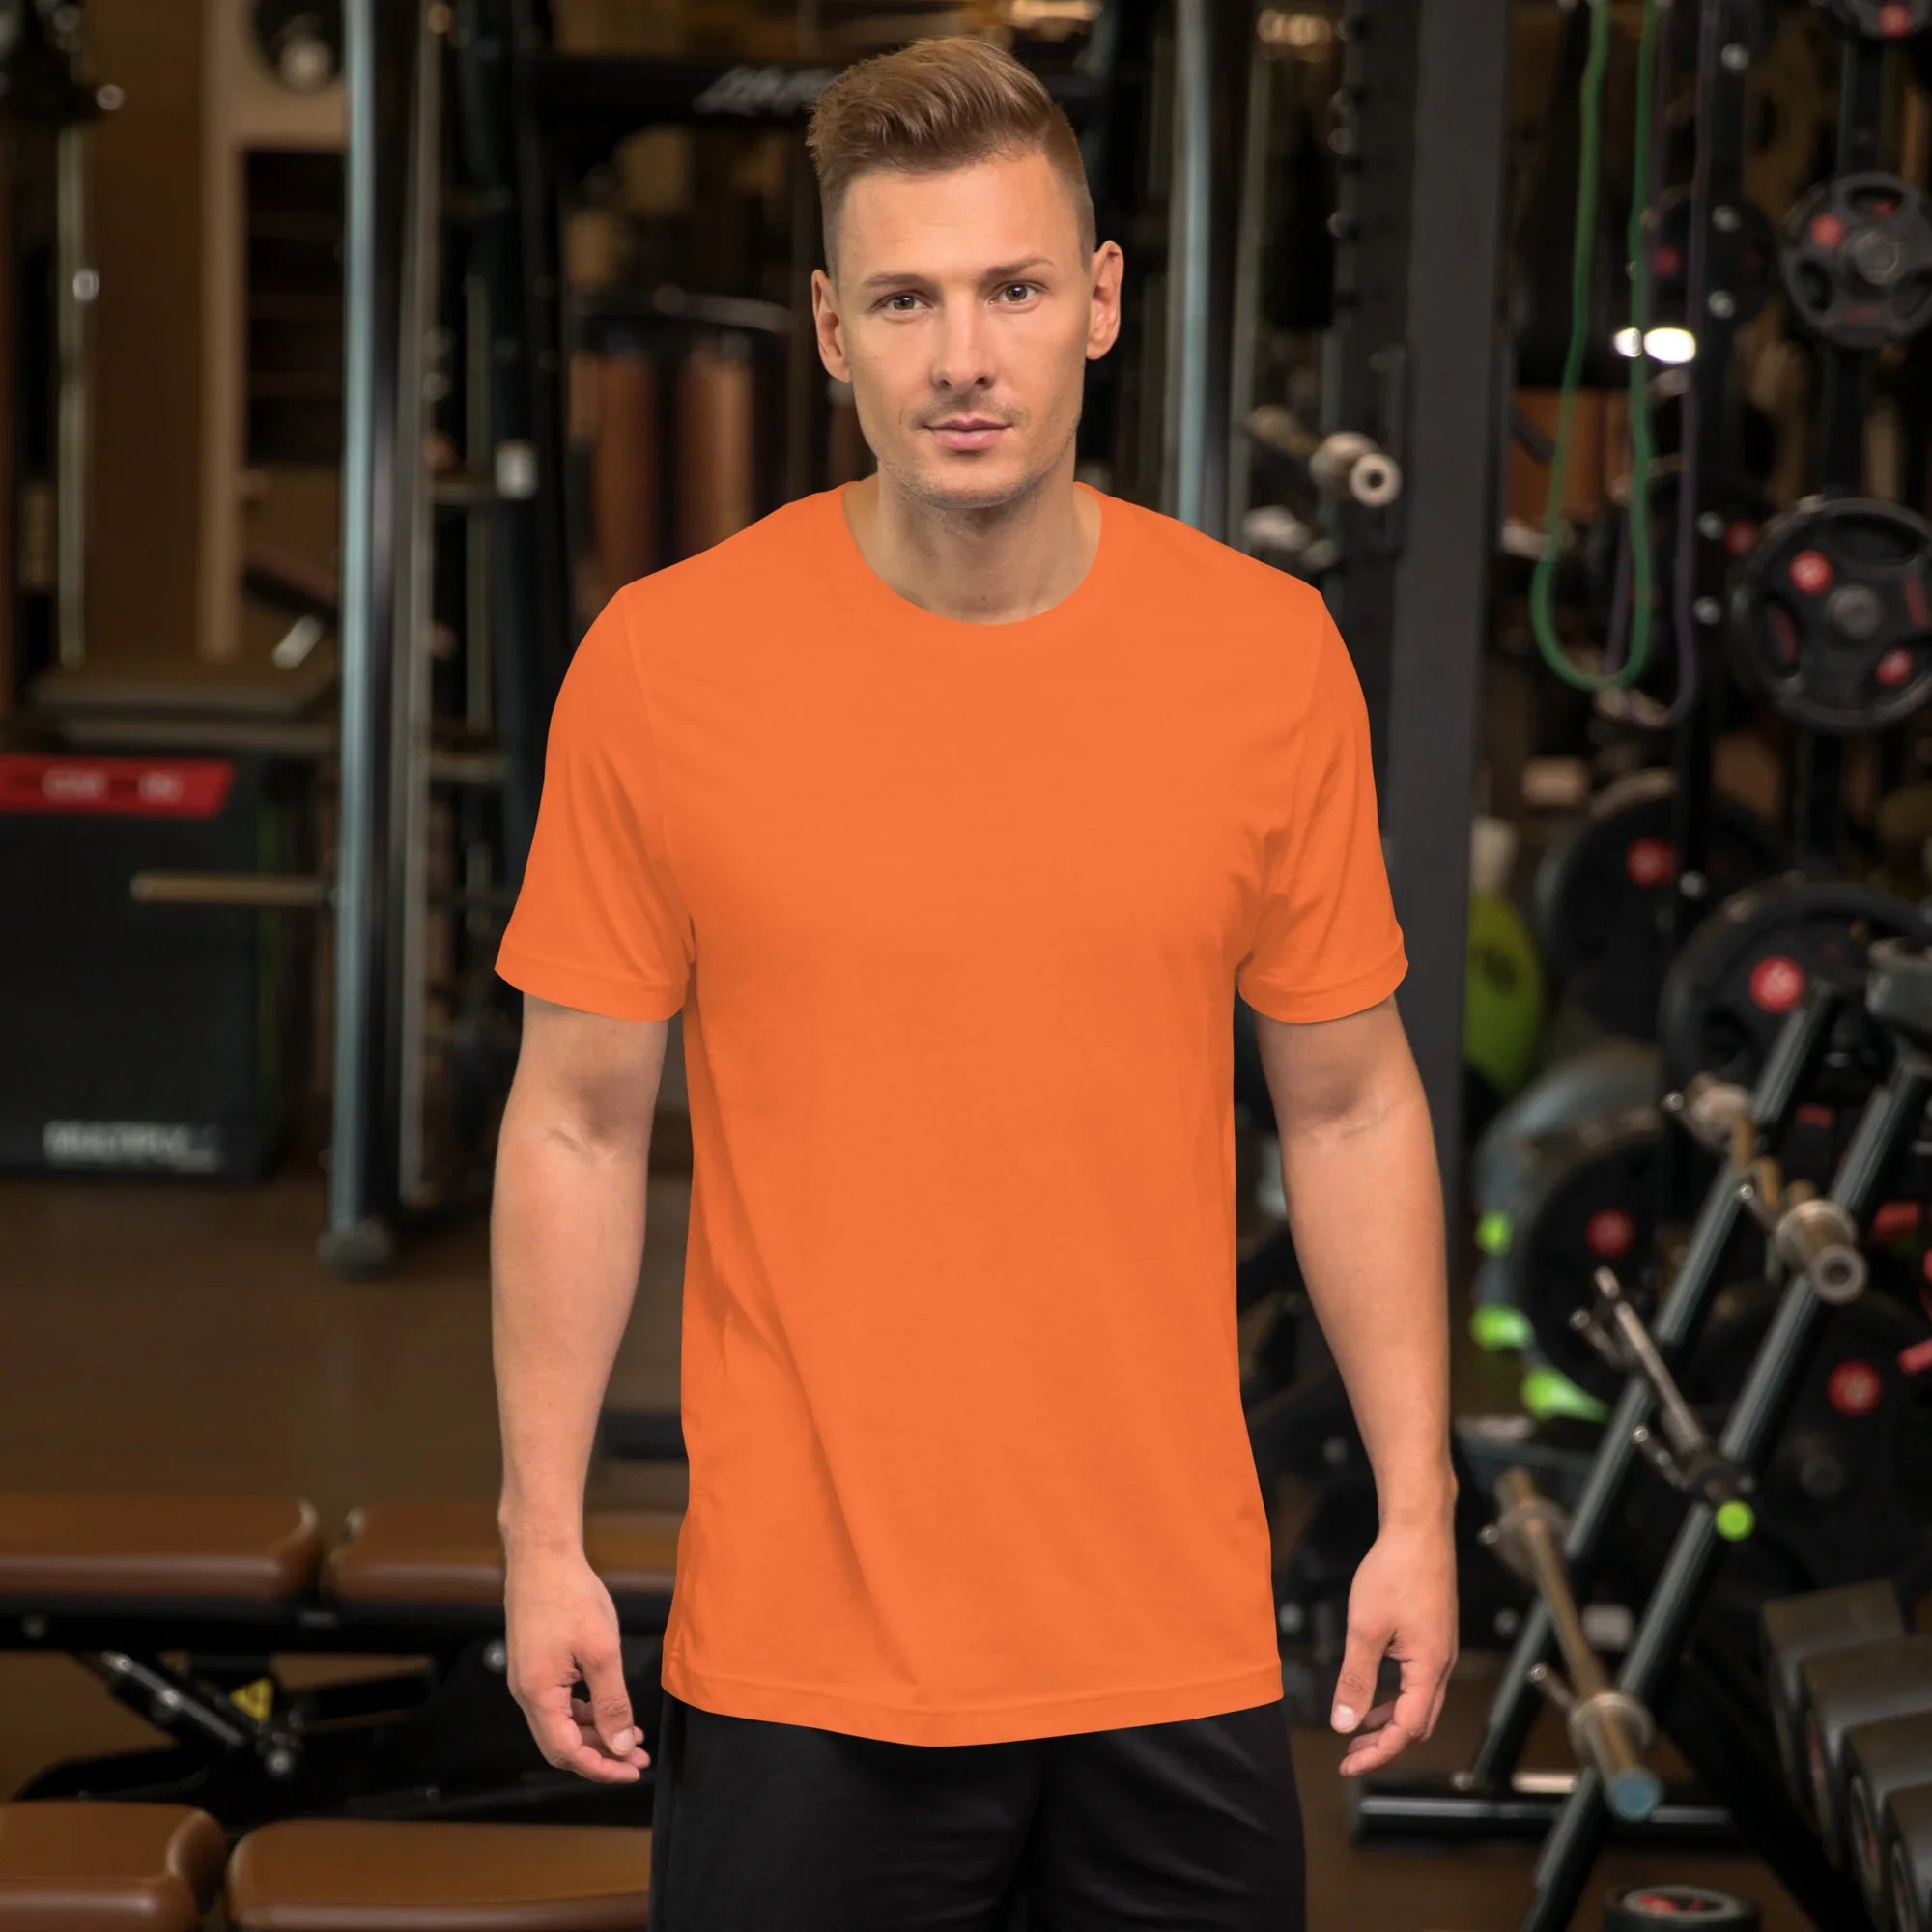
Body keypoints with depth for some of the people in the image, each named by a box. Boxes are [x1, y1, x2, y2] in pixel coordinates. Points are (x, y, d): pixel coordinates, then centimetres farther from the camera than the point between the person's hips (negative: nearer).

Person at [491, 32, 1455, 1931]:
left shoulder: (1269, 652, -1)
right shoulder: (661, 662, -6)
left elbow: (1350, 1109, 6)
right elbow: (578, 1122, 0)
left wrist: (1416, 1510, 4)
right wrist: (543, 1534, -1)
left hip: (1177, 1634, 2)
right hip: (797, 1648, -1)